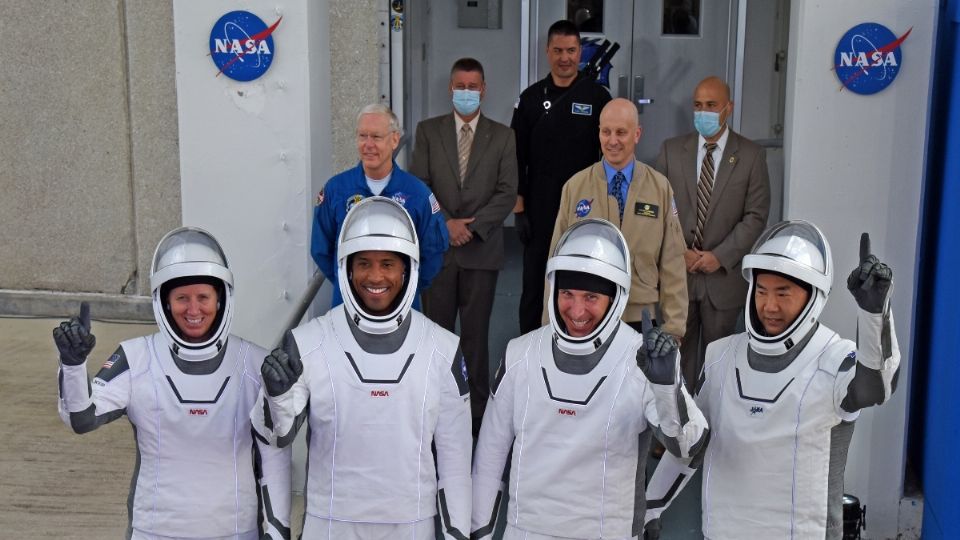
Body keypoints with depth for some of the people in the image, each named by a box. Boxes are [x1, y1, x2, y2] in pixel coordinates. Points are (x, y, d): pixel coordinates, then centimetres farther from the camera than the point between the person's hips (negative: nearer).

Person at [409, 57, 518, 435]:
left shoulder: (502, 136, 5)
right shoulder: (428, 131, 6)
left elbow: (507, 193, -2)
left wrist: (472, 226, -13)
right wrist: (446, 224, -12)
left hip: (482, 249, 0)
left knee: (476, 333, 5)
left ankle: (478, 412, 13)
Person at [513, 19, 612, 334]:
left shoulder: (598, 97, 0)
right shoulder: (531, 98, 2)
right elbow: (517, 157, 2)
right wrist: (519, 207, -3)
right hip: (540, 208, 1)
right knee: (535, 282, 6)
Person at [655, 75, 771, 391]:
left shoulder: (751, 155, 0)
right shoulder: (671, 150, 5)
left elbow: (756, 216, -3)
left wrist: (720, 256, -12)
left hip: (724, 274, -1)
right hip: (677, 271, 1)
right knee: (679, 351, 6)